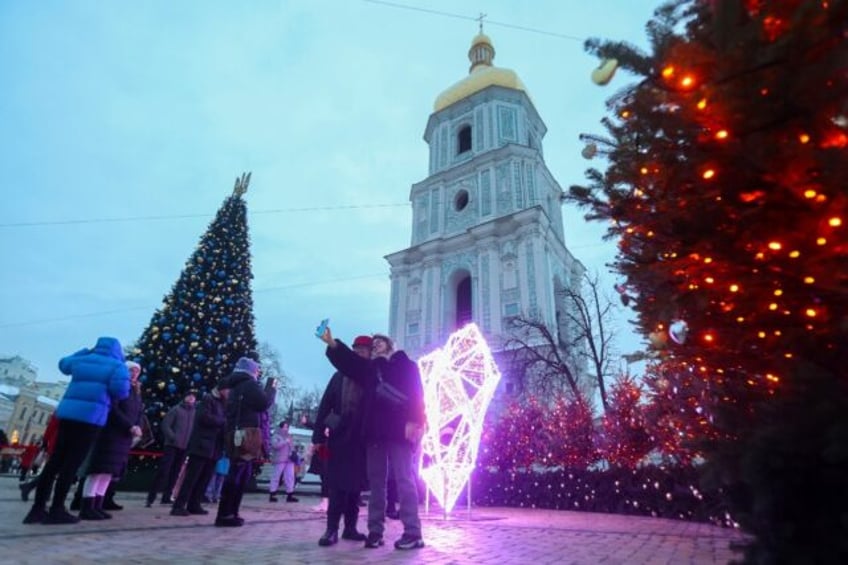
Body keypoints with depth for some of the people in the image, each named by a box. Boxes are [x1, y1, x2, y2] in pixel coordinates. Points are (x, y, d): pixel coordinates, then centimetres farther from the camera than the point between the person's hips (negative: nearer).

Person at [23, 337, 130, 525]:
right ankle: (56, 510, -3)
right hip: (91, 416, -6)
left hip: (68, 413, 6)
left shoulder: (82, 360, 18)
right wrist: (116, 396, 9)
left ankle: (38, 508, 11)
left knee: (55, 460, 10)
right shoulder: (117, 366, 1)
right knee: (72, 463, -5)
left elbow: (63, 364, 41)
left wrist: (87, 350, 47)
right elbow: (120, 389, -14)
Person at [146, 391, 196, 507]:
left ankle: (166, 497, 17)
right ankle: (151, 497, -2)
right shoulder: (176, 409, 0)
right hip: (172, 445, -4)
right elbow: (165, 425, -6)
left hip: (184, 447, 4)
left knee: (174, 473, 9)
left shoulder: (195, 413, 10)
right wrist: (173, 437, -16)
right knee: (163, 471, -7)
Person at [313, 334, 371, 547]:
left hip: (361, 440, 1)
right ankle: (332, 529, 5)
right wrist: (318, 436, -5)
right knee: (338, 485, -2)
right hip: (339, 437, -1)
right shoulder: (339, 377, 4)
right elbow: (325, 406, 1)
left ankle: (350, 527, 20)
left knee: (355, 485, 8)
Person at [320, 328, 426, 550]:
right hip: (375, 431, 5)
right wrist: (332, 343, -8)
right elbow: (349, 360, 8)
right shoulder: (370, 367, 20)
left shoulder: (406, 365, 7)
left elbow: (416, 394, -3)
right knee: (376, 482, 7)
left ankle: (412, 533, -2)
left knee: (404, 480, -5)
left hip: (399, 429, -5)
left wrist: (413, 421, -15)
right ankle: (375, 531, 14)